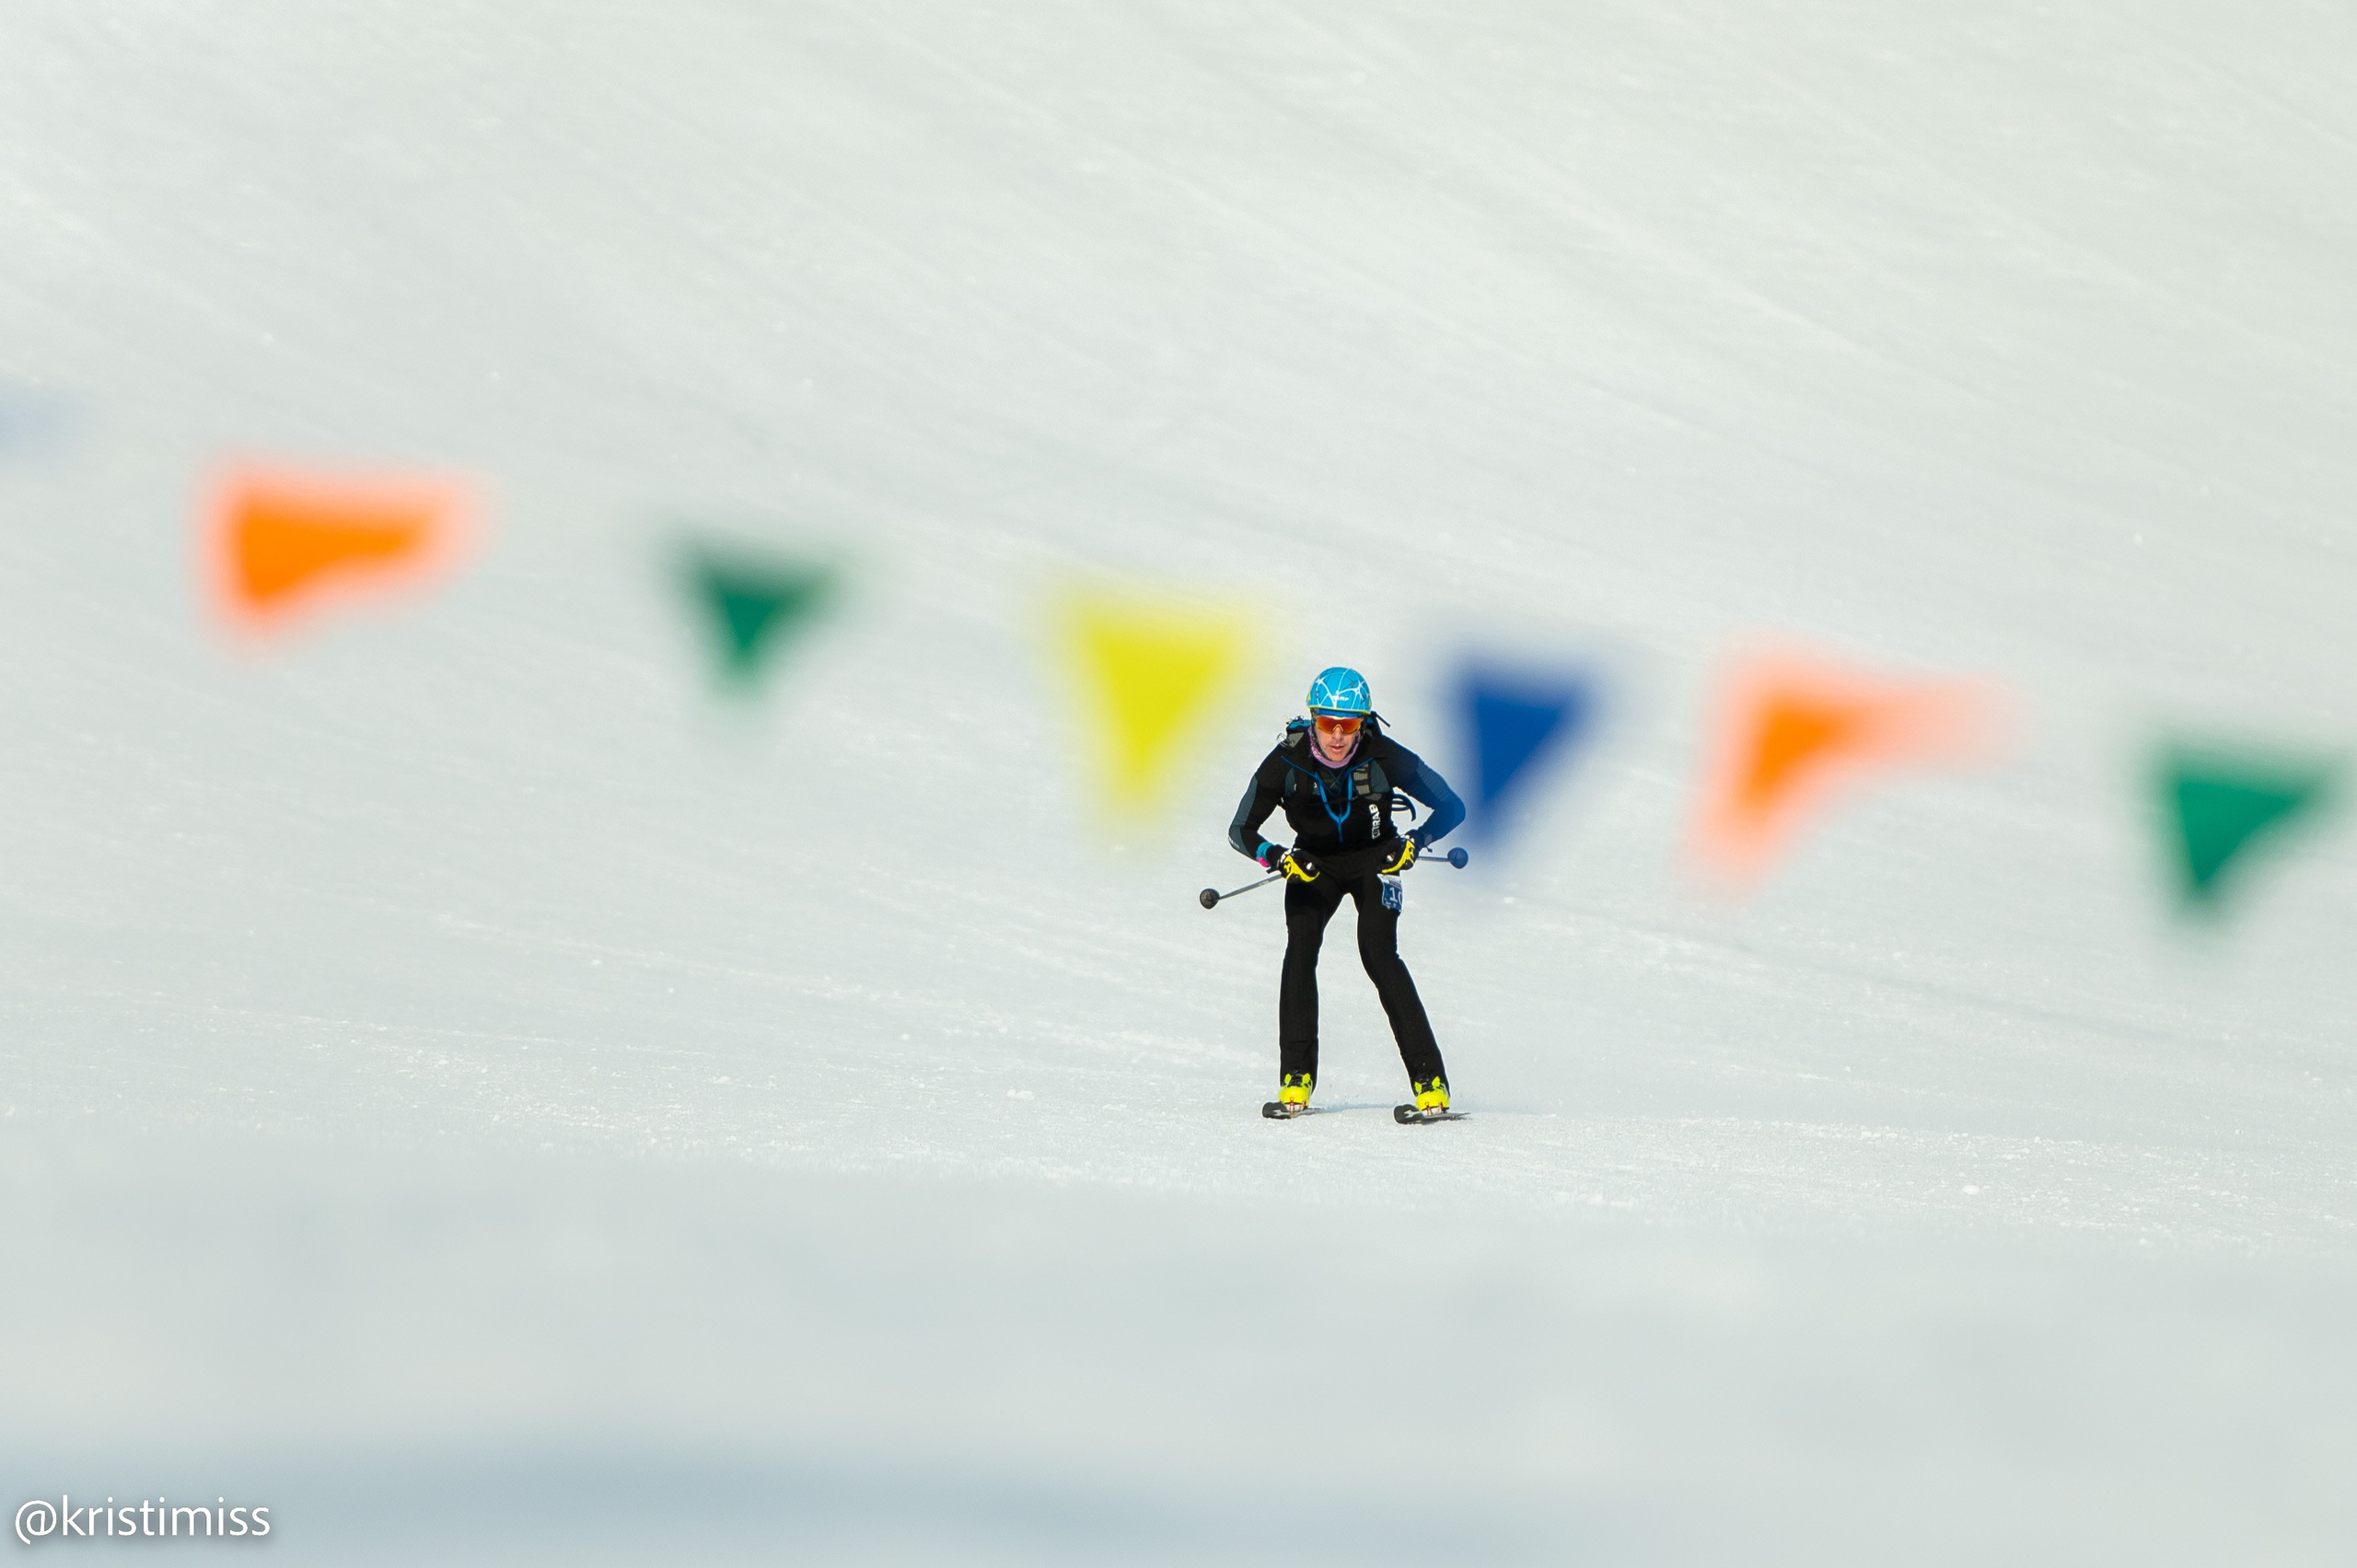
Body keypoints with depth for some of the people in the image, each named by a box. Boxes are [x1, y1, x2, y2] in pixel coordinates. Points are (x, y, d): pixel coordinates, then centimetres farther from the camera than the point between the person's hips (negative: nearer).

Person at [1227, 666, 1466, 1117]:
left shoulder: (1383, 757, -26)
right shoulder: (1288, 759, -23)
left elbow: (1451, 807, -18)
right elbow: (1241, 831, -16)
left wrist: (1415, 841, -35)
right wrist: (1278, 858, -35)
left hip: (1374, 858, -2)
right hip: (1313, 863, 2)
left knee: (1378, 953, -21)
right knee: (1300, 950, -19)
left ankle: (1430, 1082, -21)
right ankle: (1295, 1081, -11)